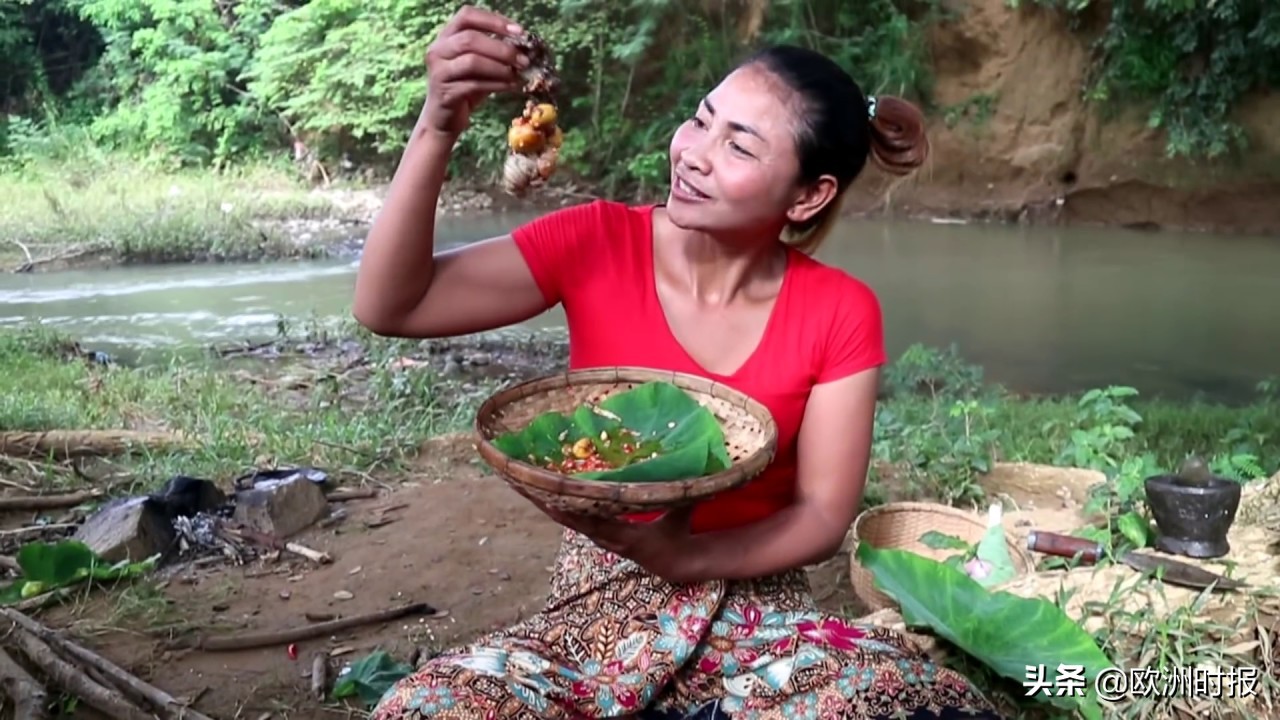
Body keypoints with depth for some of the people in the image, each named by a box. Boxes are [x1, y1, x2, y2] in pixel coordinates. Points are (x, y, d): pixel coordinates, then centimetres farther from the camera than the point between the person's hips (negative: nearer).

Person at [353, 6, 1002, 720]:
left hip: (759, 615, 1)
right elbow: (390, 306, -15)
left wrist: (684, 556, -26)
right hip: (601, 610, 0)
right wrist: (437, 130, -28)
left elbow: (823, 517, -8)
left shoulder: (841, 314, -9)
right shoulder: (596, 243, -10)